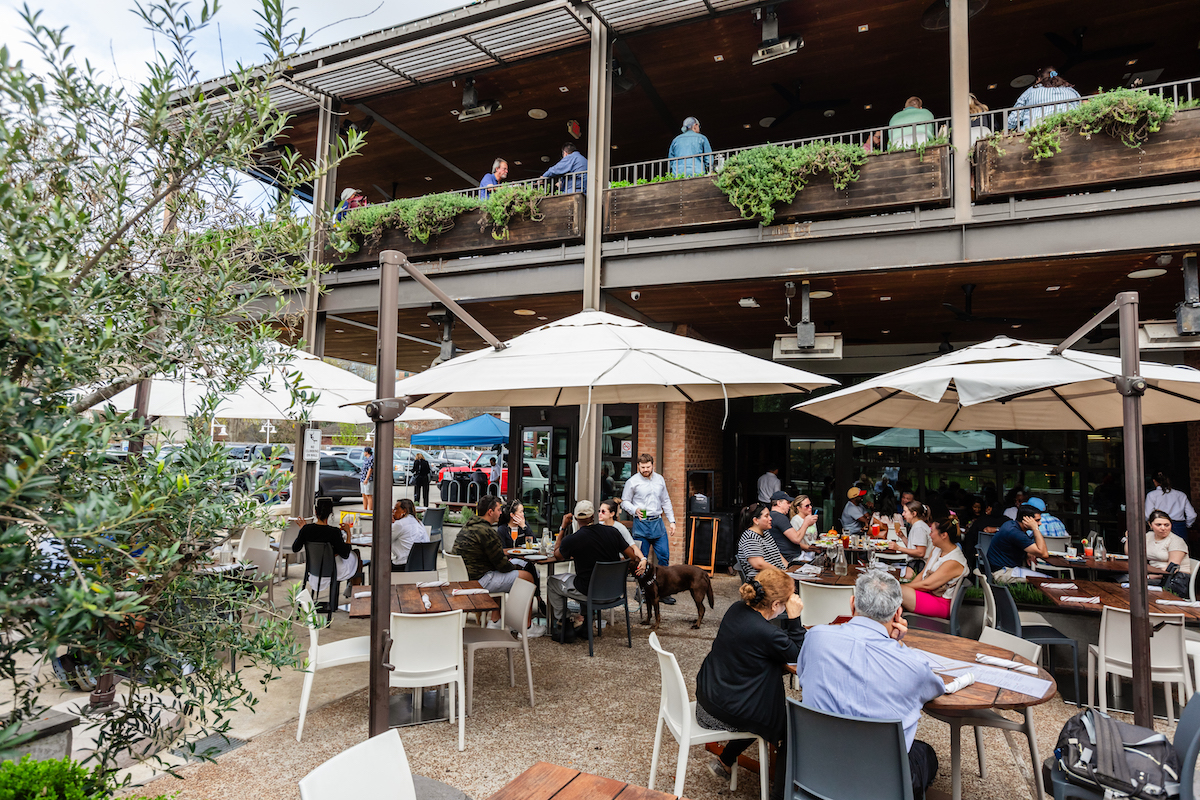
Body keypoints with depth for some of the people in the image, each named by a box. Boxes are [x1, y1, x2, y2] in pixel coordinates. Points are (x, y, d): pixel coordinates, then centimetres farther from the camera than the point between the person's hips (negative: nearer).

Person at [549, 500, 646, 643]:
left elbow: (557, 556, 4)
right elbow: (632, 556, -1)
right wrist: (641, 560, 22)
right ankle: (586, 624, 36)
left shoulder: (571, 540, -19)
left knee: (551, 582, 20)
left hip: (589, 591, -5)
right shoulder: (612, 532, -8)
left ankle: (564, 627, 21)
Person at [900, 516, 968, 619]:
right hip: (928, 594, 9)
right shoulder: (936, 550, 7)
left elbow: (927, 585, -21)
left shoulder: (954, 562, -22)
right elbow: (923, 573, 10)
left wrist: (903, 587, -12)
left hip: (941, 604, -8)